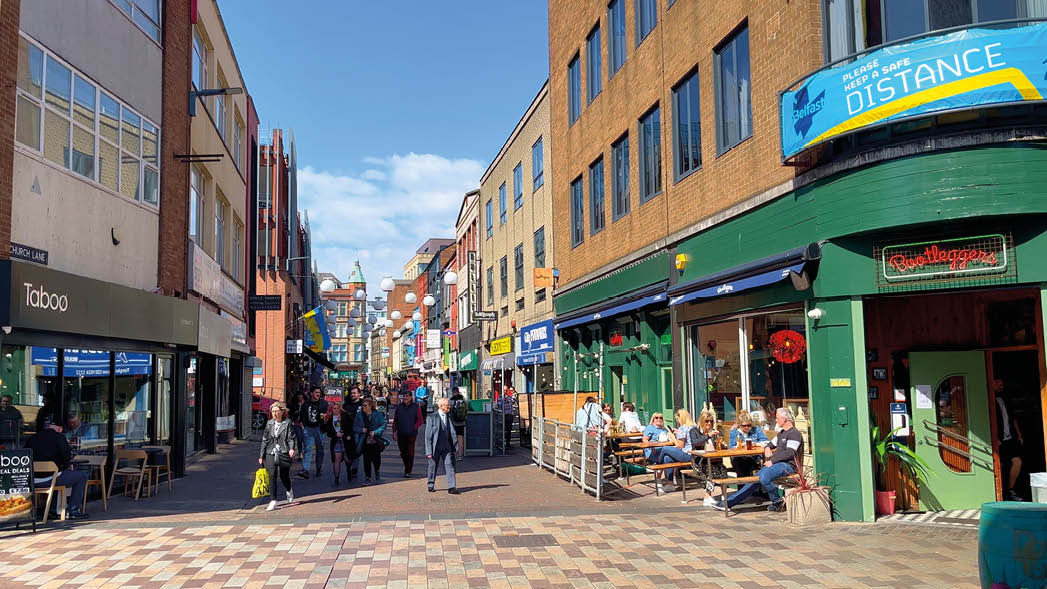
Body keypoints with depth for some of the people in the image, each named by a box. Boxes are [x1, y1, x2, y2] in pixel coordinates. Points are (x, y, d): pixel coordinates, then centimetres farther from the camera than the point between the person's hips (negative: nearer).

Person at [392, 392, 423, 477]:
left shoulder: (416, 407, 0)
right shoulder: (399, 407, 8)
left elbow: (420, 420, 1)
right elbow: (395, 421, 10)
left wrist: (414, 428, -10)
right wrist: (394, 432, 3)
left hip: (411, 434, -3)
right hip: (401, 434, 3)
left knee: (410, 453, -5)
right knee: (403, 453, 10)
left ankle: (408, 471, 3)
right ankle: (407, 467, 32)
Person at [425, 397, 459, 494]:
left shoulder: (449, 417, 7)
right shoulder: (432, 418, -6)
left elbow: (453, 434, 9)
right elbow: (428, 435, -7)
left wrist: (455, 447, 4)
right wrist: (429, 450, -11)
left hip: (447, 447, 3)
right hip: (435, 446, -3)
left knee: (449, 466, -5)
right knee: (433, 467, 9)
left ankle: (452, 487, -6)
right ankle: (431, 486, 27)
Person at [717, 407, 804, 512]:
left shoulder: (794, 434, -7)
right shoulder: (781, 433, 23)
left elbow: (789, 453, -18)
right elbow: (772, 444, 35)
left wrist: (772, 461, -15)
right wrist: (767, 448, 10)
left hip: (787, 465, -9)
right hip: (775, 463, 9)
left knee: (764, 478, -33)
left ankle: (777, 501, -9)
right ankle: (729, 502, -5)